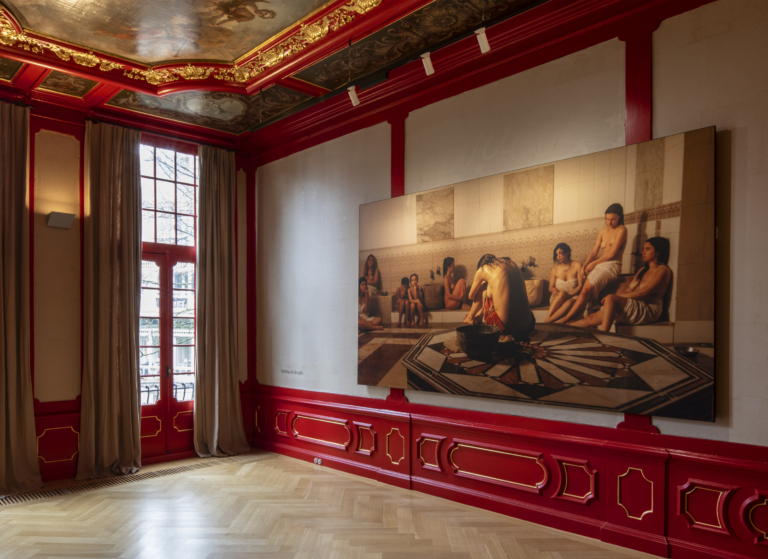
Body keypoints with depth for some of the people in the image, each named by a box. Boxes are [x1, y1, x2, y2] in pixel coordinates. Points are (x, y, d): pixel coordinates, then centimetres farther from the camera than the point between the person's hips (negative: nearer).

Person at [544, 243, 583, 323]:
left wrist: (570, 295, -20)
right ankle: (548, 318, -45)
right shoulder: (555, 269, 11)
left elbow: (581, 285, -4)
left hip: (573, 297, -2)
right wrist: (554, 290, -13)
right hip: (557, 299, 2)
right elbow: (550, 287, 13)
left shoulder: (577, 265, 3)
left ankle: (546, 322, -49)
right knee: (562, 293, -35)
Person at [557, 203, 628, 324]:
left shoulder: (622, 230, -3)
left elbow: (612, 254, -9)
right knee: (586, 293, -15)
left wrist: (593, 264, -3)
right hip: (599, 266, 7)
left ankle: (566, 319, -22)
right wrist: (584, 266, -1)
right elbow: (594, 251, 14)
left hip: (612, 266, -7)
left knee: (586, 291, -23)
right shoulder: (603, 231, 18)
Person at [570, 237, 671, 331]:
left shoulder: (663, 270, -3)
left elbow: (643, 293, -15)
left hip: (649, 310, -8)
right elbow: (629, 289, 13)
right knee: (592, 318, -5)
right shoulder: (643, 270, 25)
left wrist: (617, 296, -14)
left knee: (611, 299, -32)